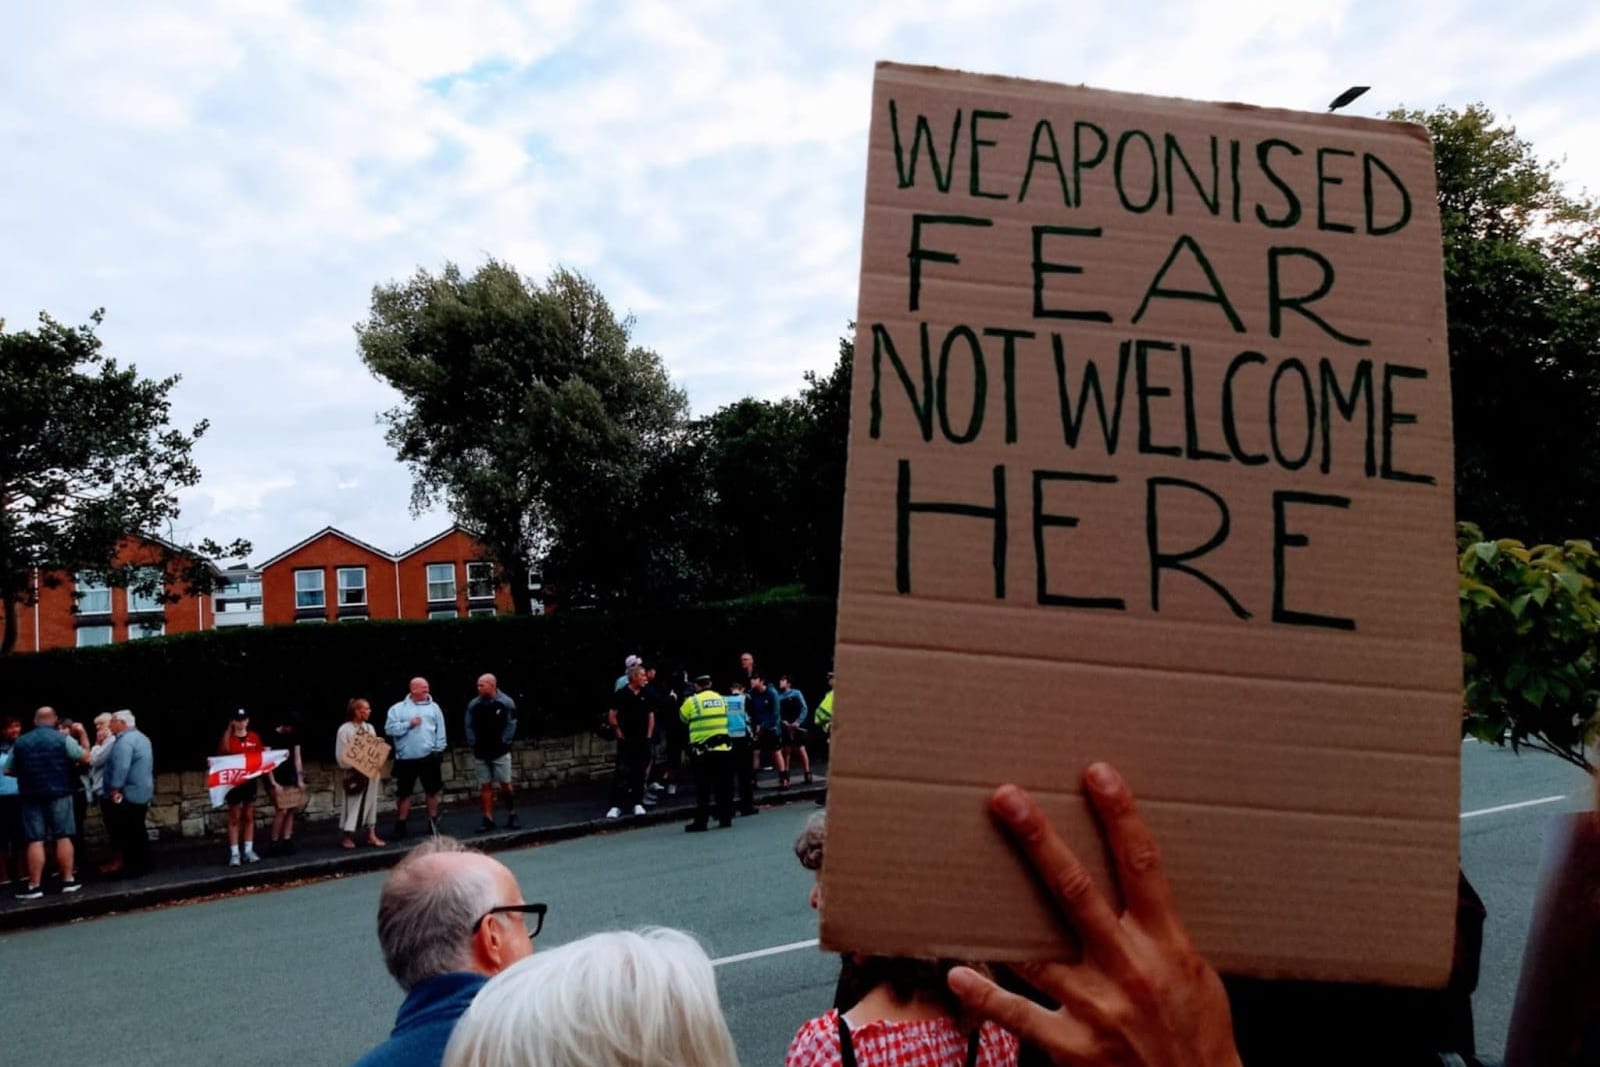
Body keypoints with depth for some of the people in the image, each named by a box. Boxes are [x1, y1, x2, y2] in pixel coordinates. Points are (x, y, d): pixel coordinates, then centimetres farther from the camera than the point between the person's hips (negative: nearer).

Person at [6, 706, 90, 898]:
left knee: (35, 841, 2)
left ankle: (34, 886, 3)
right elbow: (86, 758, -1)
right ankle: (68, 880, 7)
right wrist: (83, 735, 9)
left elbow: (9, 771, 11)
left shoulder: (19, 742, 5)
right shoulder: (63, 739, -4)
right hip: (59, 794, -2)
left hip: (31, 797, 2)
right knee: (63, 837, 4)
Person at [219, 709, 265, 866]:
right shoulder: (227, 739, -5)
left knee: (249, 816, 9)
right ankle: (234, 853, 5)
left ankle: (249, 850, 16)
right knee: (234, 818, 2)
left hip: (250, 780, 3)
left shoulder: (255, 737, 5)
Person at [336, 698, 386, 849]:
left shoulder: (370, 728, 8)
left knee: (370, 801, 8)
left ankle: (371, 835, 15)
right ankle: (347, 836, 12)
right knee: (352, 804, 1)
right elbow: (341, 755, -10)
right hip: (353, 773, -6)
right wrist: (352, 769, -16)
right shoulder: (345, 730, -10)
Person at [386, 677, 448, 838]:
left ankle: (433, 821, 21)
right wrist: (408, 724, -14)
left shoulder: (434, 707, 7)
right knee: (403, 793, 5)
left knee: (432, 790, 9)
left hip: (429, 756, 2)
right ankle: (400, 825, 14)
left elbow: (440, 730, 6)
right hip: (406, 758, -2)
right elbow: (389, 729, -7)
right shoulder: (398, 708, 1)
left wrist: (439, 749, -1)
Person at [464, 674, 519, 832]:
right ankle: (488, 819, 10)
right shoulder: (473, 704, 3)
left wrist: (504, 743, -10)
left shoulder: (506, 703, -6)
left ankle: (512, 815, 14)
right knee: (485, 786, 5)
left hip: (500, 752, -3)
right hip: (480, 753, 3)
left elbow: (511, 724, -5)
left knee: (505, 784, 1)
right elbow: (469, 726, 6)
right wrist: (473, 743, -2)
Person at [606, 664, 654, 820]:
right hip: (626, 741, -4)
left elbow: (651, 715, 16)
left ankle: (638, 803, 18)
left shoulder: (645, 695, 8)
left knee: (640, 772, 8)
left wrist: (649, 735, 9)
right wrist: (619, 733, -4)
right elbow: (612, 716, -5)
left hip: (643, 741, 4)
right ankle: (616, 805, -2)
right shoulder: (621, 694, -6)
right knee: (622, 773, -7)